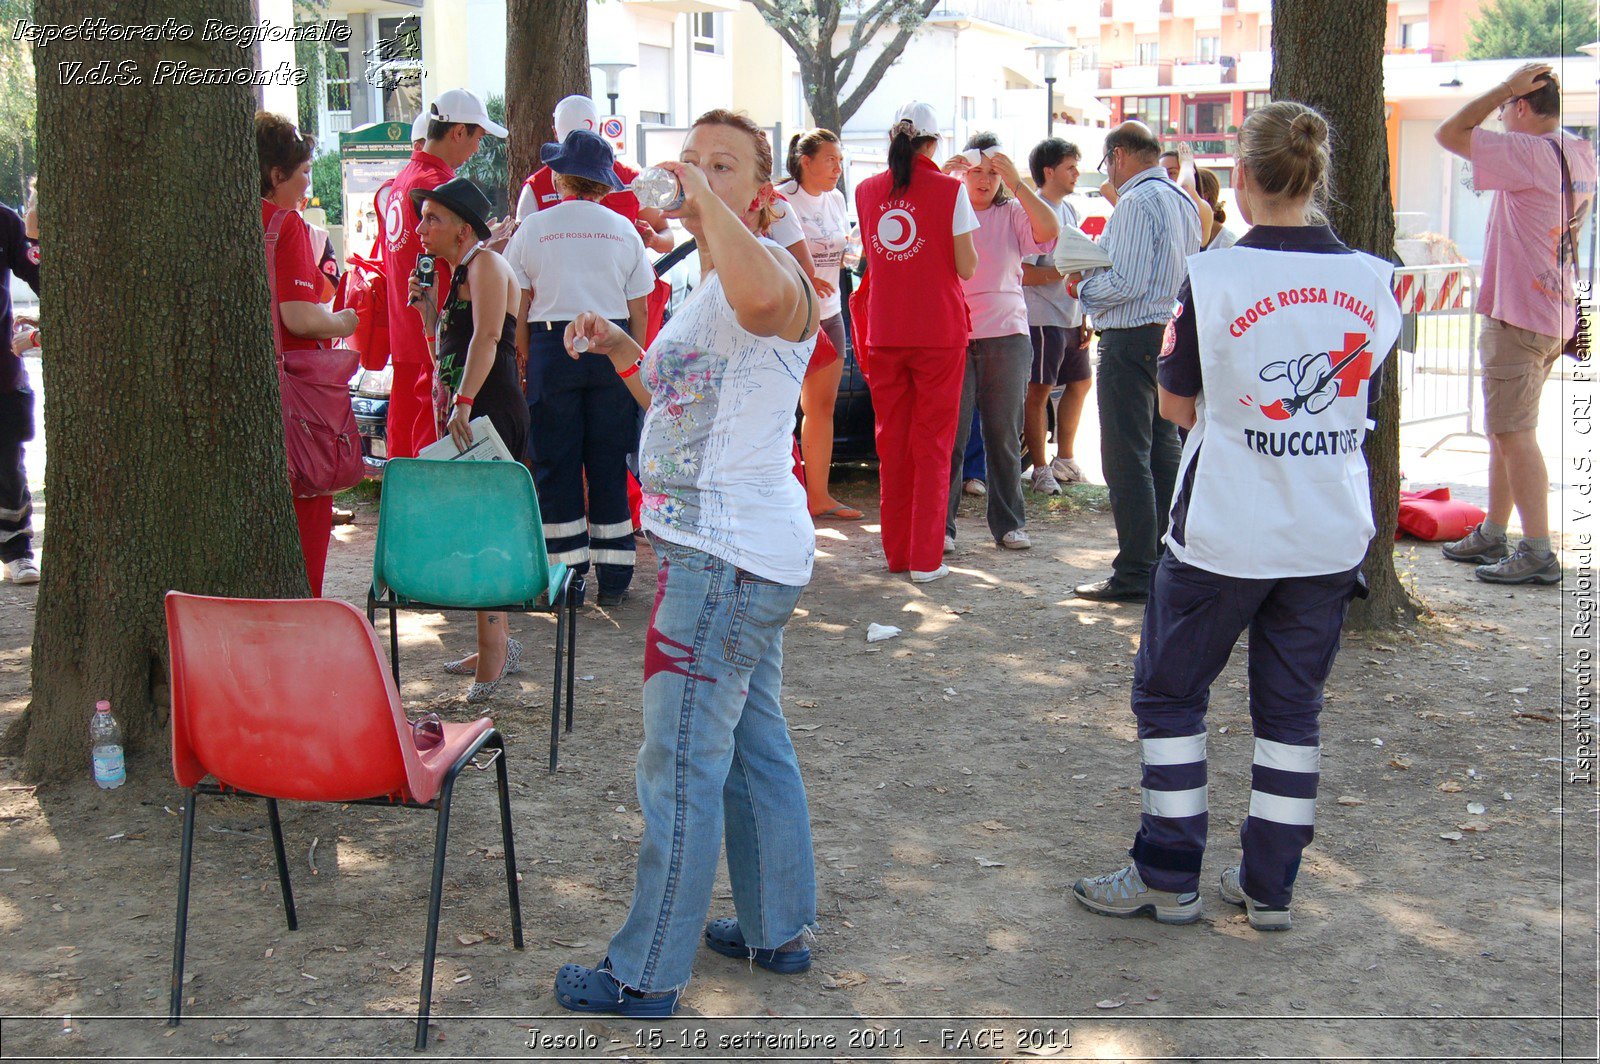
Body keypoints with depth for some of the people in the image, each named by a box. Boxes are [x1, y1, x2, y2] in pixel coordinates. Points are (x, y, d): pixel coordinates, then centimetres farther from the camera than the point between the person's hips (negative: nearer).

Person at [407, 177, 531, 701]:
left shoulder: (485, 265, -8)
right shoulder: (459, 271, 22)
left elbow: (487, 336, -21)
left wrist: (465, 401, -28)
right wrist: (428, 308, 13)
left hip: (489, 411, -10)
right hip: (466, 415, 10)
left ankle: (495, 650, -8)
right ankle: (495, 648, 17)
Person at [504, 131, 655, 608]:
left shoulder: (533, 229, 0)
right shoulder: (623, 229, 5)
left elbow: (518, 308, 0)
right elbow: (638, 311, 6)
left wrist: (524, 356, 9)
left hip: (552, 346, -2)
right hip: (611, 349, 2)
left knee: (555, 465, 5)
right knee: (608, 464, 8)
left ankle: (568, 574, 5)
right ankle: (613, 579, 10)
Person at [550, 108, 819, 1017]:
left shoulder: (772, 269, -17)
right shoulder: (718, 286, 19)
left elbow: (764, 296, -45)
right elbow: (680, 403, 28)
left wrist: (706, 197, -32)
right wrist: (620, 347, 14)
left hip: (728, 557, -11)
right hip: (739, 550, 11)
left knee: (682, 767, -4)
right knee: (756, 746, 19)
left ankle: (648, 974, 7)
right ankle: (780, 930, 32)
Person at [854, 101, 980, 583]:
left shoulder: (867, 191, 4)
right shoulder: (950, 190, -8)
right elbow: (966, 267, -7)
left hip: (883, 331, 3)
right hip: (939, 331, -3)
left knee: (891, 442, 12)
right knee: (932, 444, 3)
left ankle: (896, 552, 17)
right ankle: (926, 557, 2)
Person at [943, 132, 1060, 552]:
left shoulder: (1013, 214, 9)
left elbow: (1049, 231, -9)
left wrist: (1016, 183, -15)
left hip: (1007, 333, 2)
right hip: (953, 336, -2)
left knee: (1005, 434, 7)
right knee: (951, 432, -4)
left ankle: (1008, 523, 16)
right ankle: (940, 522, 3)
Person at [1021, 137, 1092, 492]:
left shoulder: (1069, 210, 15)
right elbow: (1024, 273, -20)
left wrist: (1084, 318, 17)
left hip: (1071, 318, 10)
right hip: (1043, 319, -10)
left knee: (1080, 382, 17)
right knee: (1039, 392, -3)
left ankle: (1064, 460, 30)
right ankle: (1040, 469, 4)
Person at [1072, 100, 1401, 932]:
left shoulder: (1216, 277, -13)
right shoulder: (1373, 282, -1)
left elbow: (1176, 406, -3)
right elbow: (1365, 405, 11)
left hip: (1226, 531, -4)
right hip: (1331, 535, 4)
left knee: (1169, 692, 12)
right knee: (1291, 707, 14)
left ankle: (1168, 878, 16)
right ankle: (1270, 886, 20)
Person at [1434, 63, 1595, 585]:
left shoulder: (1528, 153, -18)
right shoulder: (1581, 156, 10)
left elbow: (1449, 133, -17)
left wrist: (1506, 87, -11)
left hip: (1518, 318, -10)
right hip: (1557, 315, 10)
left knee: (1514, 434, -6)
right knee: (1504, 430, 17)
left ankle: (1539, 552, -6)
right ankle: (1492, 536, 26)